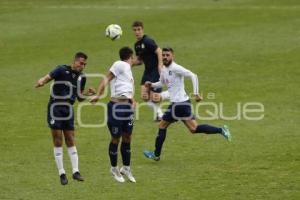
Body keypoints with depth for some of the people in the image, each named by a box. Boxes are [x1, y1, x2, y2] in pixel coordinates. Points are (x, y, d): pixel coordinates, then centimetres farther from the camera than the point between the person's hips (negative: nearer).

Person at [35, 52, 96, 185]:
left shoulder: (81, 77, 8)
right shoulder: (62, 70, -9)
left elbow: (79, 97, 16)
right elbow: (48, 77, -19)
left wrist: (88, 93, -3)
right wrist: (41, 82, -40)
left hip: (68, 109, 5)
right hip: (55, 108, -5)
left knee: (71, 141, 4)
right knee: (57, 141, -3)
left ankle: (75, 171, 6)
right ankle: (62, 173, 0)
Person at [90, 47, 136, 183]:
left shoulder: (127, 69, 19)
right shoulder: (120, 65, -7)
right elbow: (106, 79, -13)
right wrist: (98, 95, -20)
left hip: (127, 107, 8)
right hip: (116, 106, -8)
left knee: (127, 138, 14)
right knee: (116, 139, 4)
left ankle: (126, 168, 27)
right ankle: (114, 169, 18)